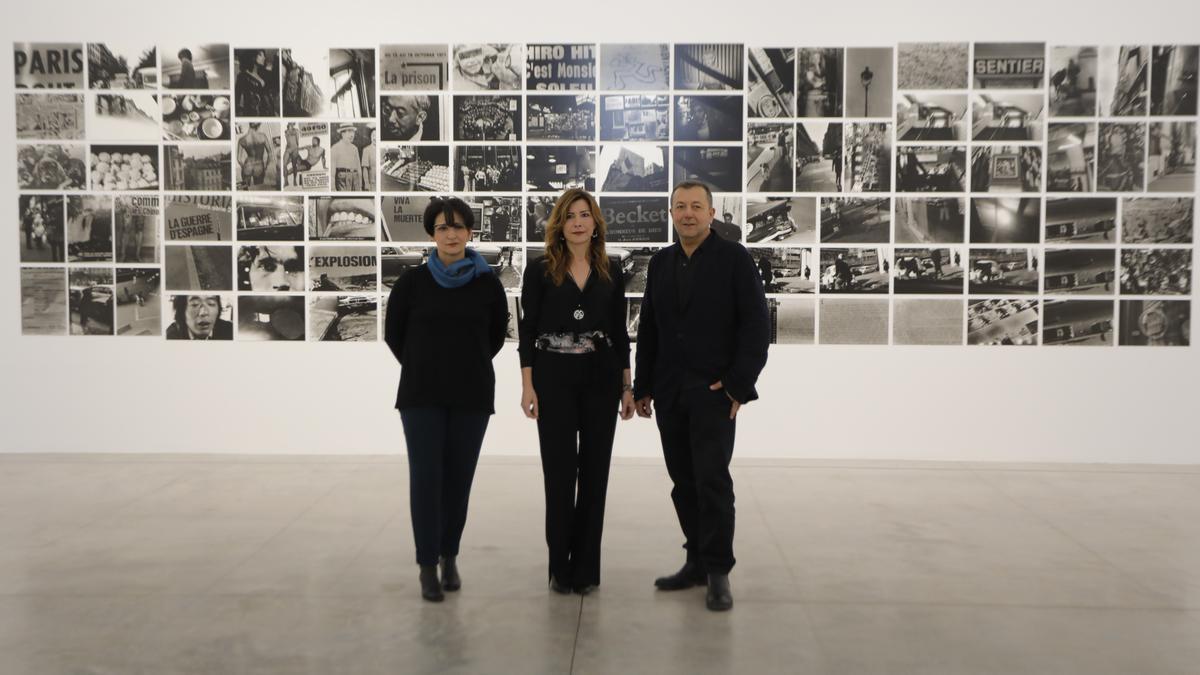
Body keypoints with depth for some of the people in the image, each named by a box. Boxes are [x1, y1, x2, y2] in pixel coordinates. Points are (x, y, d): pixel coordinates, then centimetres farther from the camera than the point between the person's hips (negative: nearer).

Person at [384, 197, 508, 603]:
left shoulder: (487, 284, -1)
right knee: (426, 476, -5)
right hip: (422, 395, -1)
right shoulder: (413, 282, -3)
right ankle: (427, 565, 3)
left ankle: (449, 556, 22)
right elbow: (394, 334, 10)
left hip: (472, 395, 1)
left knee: (459, 477, 6)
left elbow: (497, 334, 13)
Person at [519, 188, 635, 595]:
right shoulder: (540, 271, 0)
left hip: (601, 377, 2)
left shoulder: (611, 273, 7)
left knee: (594, 469, 5)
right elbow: (528, 330, -2)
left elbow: (619, 332, 9)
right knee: (559, 470, 0)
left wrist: (627, 386, 6)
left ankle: (586, 566, 15)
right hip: (554, 377, -2)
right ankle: (560, 566, 13)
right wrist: (527, 386, -9)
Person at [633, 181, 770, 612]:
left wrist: (739, 385, -12)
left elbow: (756, 325, -6)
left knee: (712, 480, -6)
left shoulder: (735, 259, -2)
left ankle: (718, 572, 4)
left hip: (715, 392, -5)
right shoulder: (661, 263, 13)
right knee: (684, 482, 9)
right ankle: (697, 561, 21)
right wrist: (643, 387, 10)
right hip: (669, 394, 5)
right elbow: (648, 328, 15)